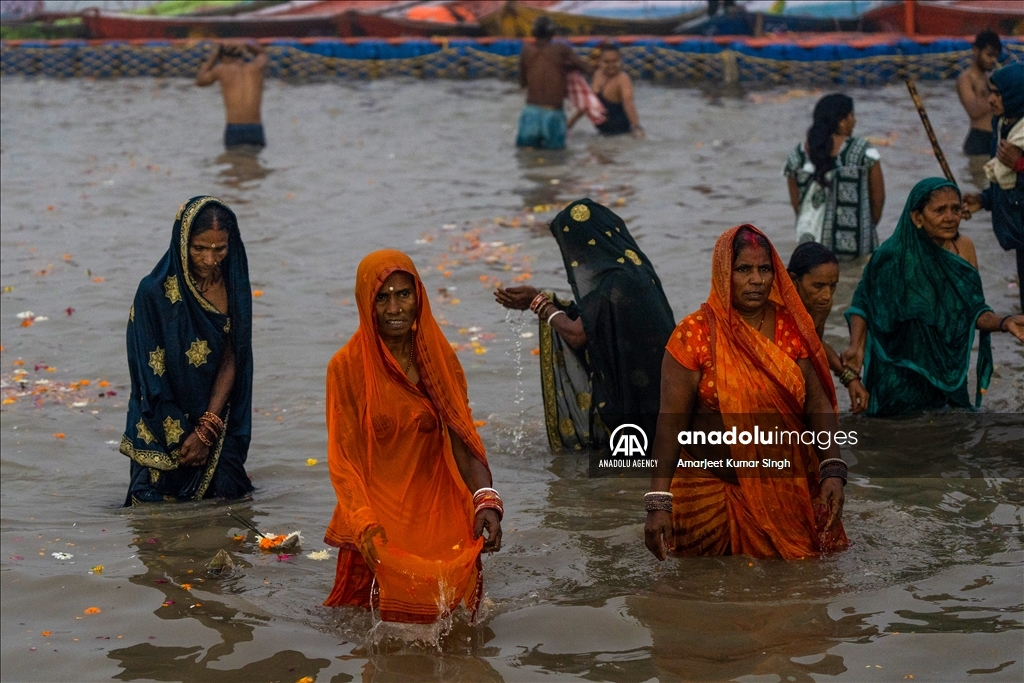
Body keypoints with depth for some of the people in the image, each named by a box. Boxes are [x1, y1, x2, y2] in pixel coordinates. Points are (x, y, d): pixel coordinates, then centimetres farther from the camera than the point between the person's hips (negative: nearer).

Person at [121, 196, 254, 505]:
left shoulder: (233, 285, -4)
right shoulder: (155, 292, -16)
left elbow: (230, 360, -6)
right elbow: (152, 376, -14)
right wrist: (179, 439, -12)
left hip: (219, 429, 3)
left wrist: (206, 430, -14)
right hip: (164, 428, -3)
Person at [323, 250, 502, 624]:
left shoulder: (439, 358, 3)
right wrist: (366, 527, -20)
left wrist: (485, 501, -20)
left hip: (439, 513, 3)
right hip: (379, 517, -3)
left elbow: (462, 439, -3)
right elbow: (343, 458, -8)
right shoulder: (347, 366, -8)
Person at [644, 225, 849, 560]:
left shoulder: (792, 327, -1)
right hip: (713, 492, -3)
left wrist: (833, 469, -17)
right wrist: (659, 502, -20)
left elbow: (817, 402, -2)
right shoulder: (695, 333, -11)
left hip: (787, 491, 3)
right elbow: (671, 420, -13)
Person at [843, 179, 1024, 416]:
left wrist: (1005, 323, -17)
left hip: (949, 375, 4)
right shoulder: (894, 258, -16)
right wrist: (856, 347, -21)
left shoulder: (963, 247, -3)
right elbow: (862, 305, -6)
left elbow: (974, 313, 1)